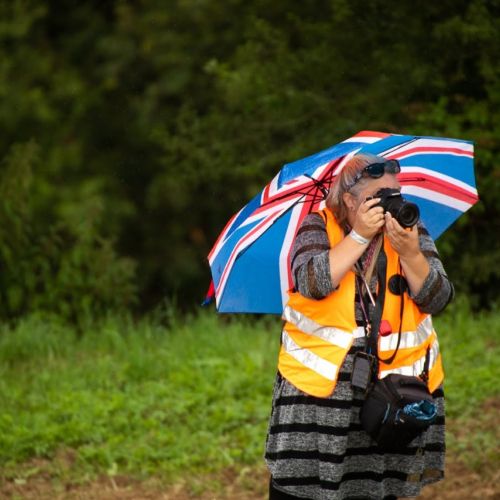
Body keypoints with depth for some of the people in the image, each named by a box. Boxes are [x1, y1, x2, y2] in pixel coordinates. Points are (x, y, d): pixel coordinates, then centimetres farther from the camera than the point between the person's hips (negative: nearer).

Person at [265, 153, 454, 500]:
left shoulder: (411, 230, 3)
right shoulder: (318, 227, -2)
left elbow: (437, 299, -6)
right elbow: (313, 283, -20)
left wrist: (410, 253, -22)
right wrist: (360, 236, -21)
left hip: (395, 386, 2)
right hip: (321, 380, -2)